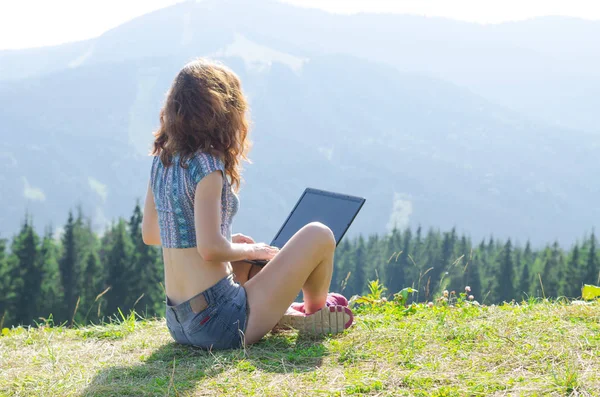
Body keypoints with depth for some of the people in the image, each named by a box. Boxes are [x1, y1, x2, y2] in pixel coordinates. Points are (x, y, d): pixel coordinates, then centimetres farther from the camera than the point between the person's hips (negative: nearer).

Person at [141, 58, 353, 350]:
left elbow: (149, 233, 16)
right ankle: (316, 315, 26)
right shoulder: (207, 165, -17)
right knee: (318, 236, 3)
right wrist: (251, 250, -3)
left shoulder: (161, 160, 6)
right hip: (219, 323, -9)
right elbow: (210, 248, -24)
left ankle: (280, 316, 25)